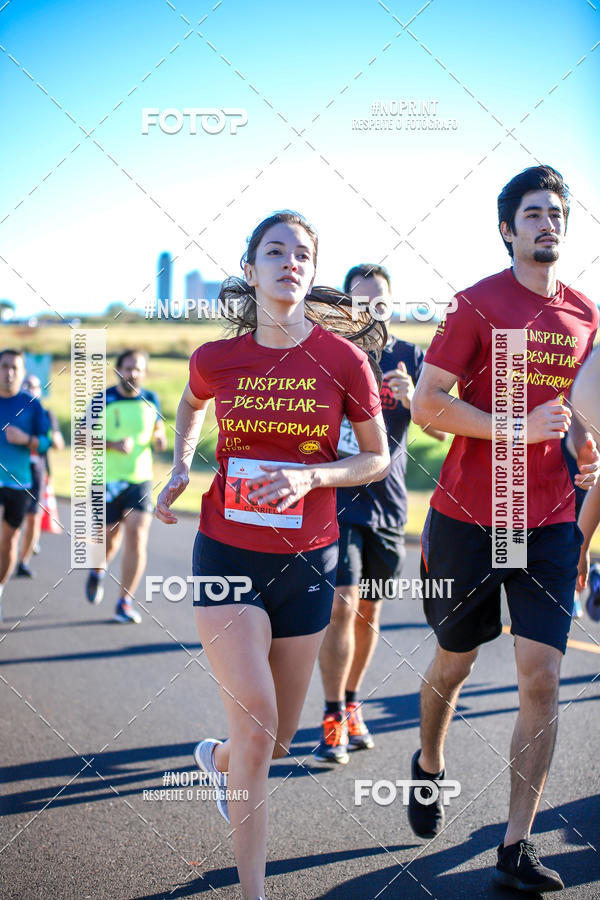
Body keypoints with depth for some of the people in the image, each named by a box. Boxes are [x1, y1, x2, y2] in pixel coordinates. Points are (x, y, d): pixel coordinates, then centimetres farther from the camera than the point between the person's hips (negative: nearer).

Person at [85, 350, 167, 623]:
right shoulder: (103, 400, -4)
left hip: (140, 479, 2)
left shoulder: (150, 400, 6)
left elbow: (158, 428, 22)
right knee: (110, 540, 7)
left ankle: (125, 602, -4)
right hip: (108, 480, -2)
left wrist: (160, 439, -2)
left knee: (137, 535, -13)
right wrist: (114, 444, -19)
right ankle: (98, 571, 44)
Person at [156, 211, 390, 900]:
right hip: (226, 555, -1)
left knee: (276, 741, 12)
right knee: (255, 722, -13)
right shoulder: (216, 359, -4)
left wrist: (310, 477, -16)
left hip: (306, 561, 1)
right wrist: (180, 467, 3)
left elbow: (377, 459, 1)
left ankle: (217, 758, 50)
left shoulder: (343, 359, -8)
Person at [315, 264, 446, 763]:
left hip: (387, 503, 3)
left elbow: (442, 431, -3)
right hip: (336, 499, -3)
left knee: (369, 613, 11)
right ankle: (334, 719, -1)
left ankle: (351, 705, 29)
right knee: (341, 606, -12)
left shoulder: (410, 358, 4)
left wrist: (412, 397, -21)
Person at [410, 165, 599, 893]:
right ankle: (428, 766, 43)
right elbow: (426, 404, -11)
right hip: (468, 518, -3)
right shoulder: (478, 304, -6)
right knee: (453, 663, 13)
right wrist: (519, 430, -19)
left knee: (542, 679, -4)